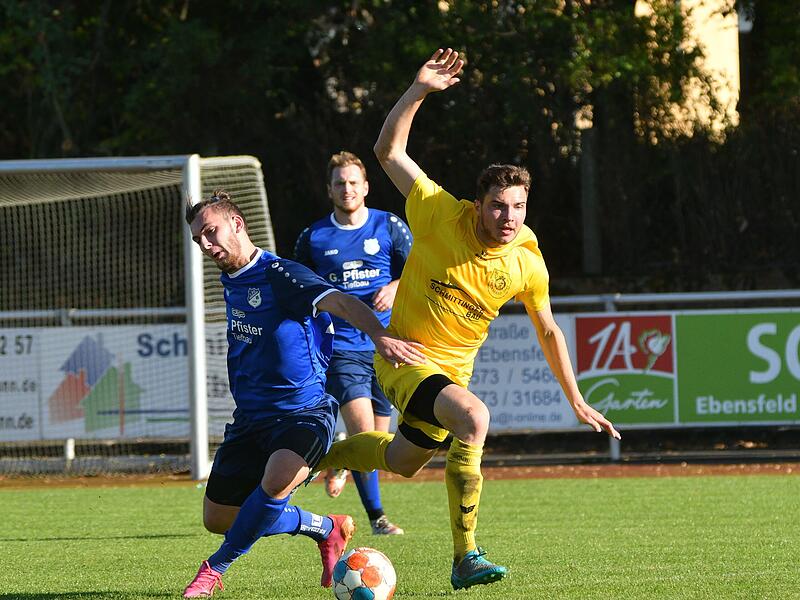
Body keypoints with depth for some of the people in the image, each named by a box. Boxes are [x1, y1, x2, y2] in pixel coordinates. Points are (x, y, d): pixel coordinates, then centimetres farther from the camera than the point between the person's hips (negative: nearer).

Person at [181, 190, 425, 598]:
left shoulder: (278, 275, -15)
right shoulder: (231, 280, 10)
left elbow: (340, 302, -30)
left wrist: (378, 335, -48)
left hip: (302, 411, -9)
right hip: (249, 418, 9)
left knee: (276, 481, -37)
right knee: (217, 518, 7)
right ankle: (326, 528, 23)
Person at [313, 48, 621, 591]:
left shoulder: (527, 264, -8)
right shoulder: (441, 216, -18)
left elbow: (548, 331, 7)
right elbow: (389, 151, -14)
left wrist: (577, 403, 9)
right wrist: (420, 91, -24)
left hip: (453, 368, 6)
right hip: (404, 357, -6)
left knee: (404, 462, 21)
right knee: (474, 418, -31)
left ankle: (328, 453, 54)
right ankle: (465, 557, -28)